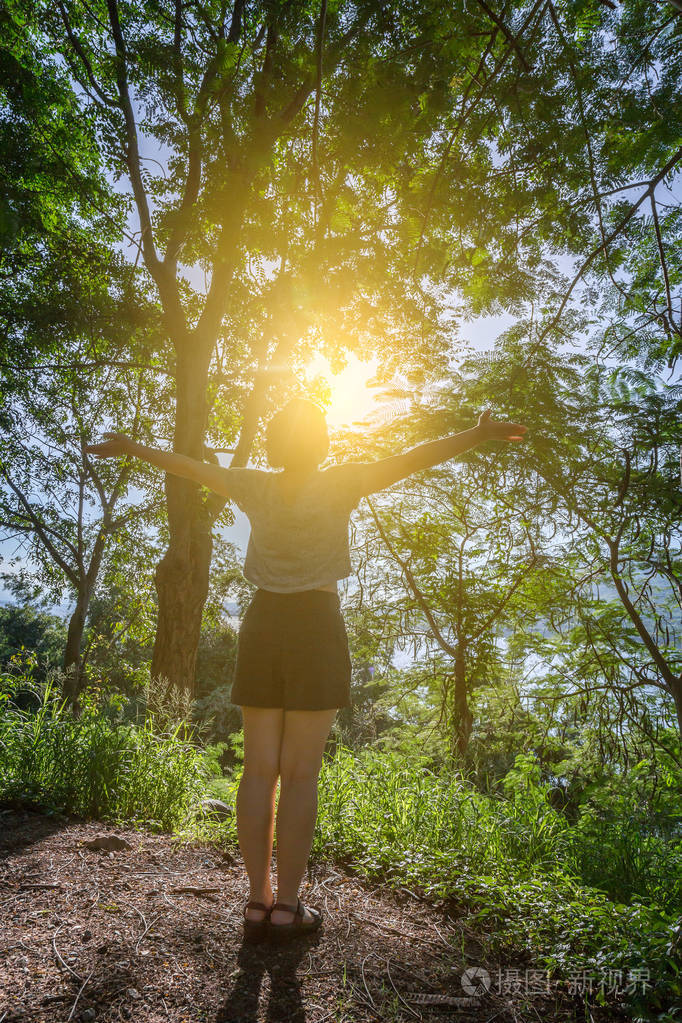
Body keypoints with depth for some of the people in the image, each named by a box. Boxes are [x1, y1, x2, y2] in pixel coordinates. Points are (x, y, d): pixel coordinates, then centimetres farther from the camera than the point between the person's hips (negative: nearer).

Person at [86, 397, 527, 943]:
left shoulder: (256, 487, 6)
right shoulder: (340, 483, -3)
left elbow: (188, 465, 18)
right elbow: (412, 458, -4)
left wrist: (133, 447, 32)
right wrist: (481, 433, 2)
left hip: (263, 623, 4)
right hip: (316, 624, -3)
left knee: (260, 770, 7)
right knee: (300, 774, 1)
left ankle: (258, 902, 15)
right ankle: (287, 906, 9)